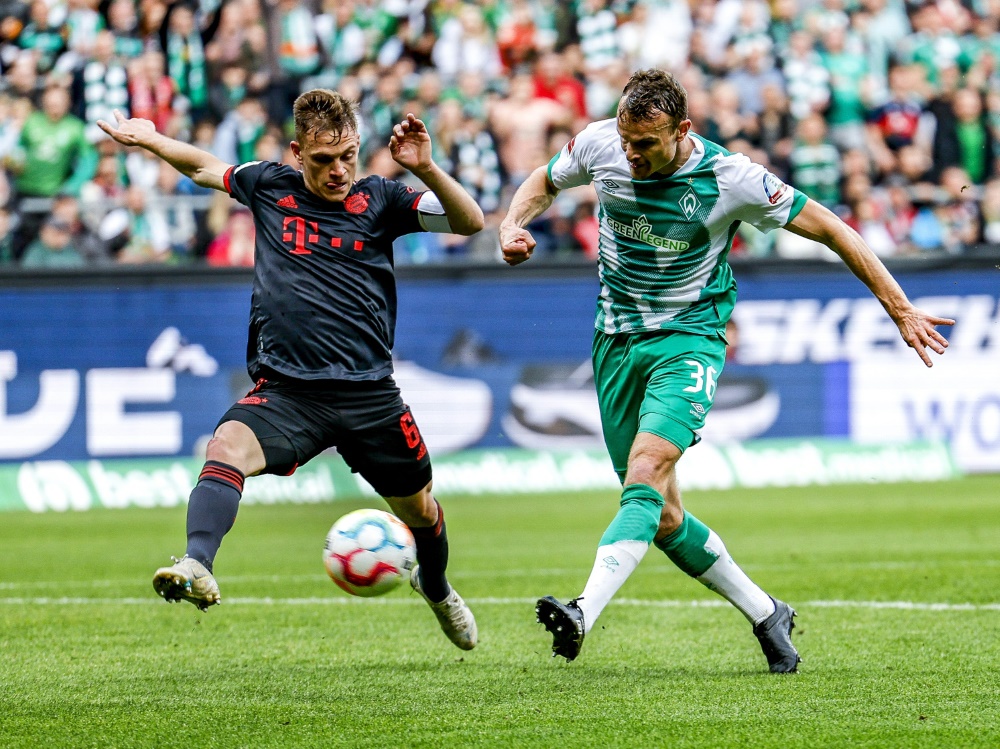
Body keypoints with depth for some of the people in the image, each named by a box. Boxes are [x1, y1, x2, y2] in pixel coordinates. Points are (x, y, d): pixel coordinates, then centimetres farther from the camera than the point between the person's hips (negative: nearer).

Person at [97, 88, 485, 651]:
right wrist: (150, 139, 19)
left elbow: (470, 222, -7)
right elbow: (205, 166, 27)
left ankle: (436, 588, 47)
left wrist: (426, 170, -21)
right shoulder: (269, 186, 7)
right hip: (284, 389, 0)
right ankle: (198, 568, -49)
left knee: (418, 507, 15)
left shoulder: (379, 199, 2)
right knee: (226, 449, -31)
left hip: (369, 392, 0)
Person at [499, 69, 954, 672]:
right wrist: (513, 226, -7)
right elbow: (546, 181, 16)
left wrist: (901, 310, -9)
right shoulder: (599, 145, -7)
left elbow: (830, 229, -9)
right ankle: (766, 614, 21)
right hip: (618, 341, 5)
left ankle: (584, 614, -43)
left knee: (645, 478, -28)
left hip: (689, 338, -5)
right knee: (662, 516, 4)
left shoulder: (730, 178, -17)